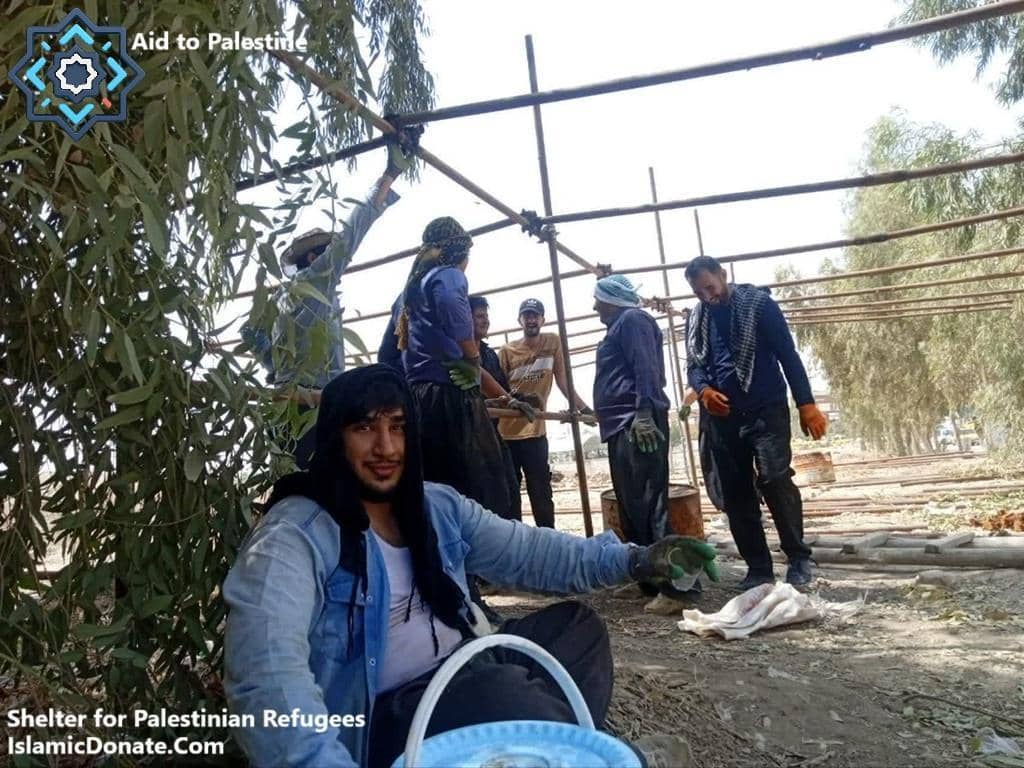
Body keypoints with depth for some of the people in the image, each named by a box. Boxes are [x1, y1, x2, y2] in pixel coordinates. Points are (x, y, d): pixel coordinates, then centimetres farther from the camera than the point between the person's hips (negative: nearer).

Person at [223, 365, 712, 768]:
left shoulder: (438, 505, 4)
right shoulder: (292, 536, -18)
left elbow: (524, 552, 3)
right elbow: (266, 676, -30)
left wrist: (634, 560, -7)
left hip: (467, 673, 8)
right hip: (382, 716, -7)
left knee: (575, 625, 6)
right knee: (505, 695, -29)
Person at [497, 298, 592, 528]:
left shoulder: (553, 342, 5)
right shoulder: (507, 351, 2)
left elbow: (563, 381, 6)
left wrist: (584, 409, -2)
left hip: (535, 432, 0)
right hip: (506, 432, 1)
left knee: (541, 494, 1)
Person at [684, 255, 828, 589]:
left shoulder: (758, 303, -3)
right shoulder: (695, 318, 11)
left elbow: (787, 354, -5)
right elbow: (693, 366, 13)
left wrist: (806, 404, -12)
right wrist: (704, 390, -10)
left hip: (765, 410, -5)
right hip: (721, 417, 5)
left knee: (775, 481, -17)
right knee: (736, 495, 6)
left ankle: (799, 558, 1)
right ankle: (758, 567, 16)